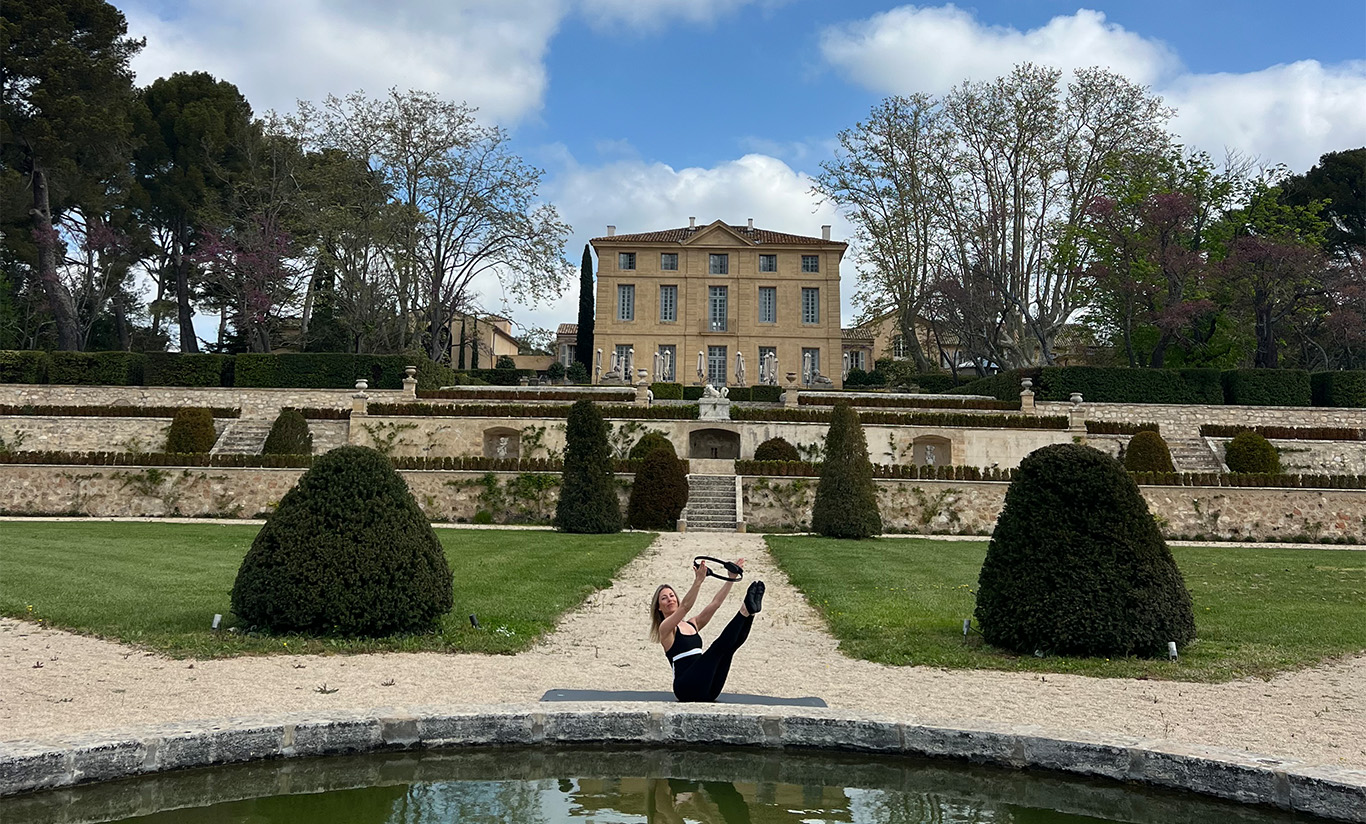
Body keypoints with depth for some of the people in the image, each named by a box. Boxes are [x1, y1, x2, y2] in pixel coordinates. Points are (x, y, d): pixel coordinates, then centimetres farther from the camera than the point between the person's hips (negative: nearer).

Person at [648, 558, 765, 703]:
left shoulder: (693, 624, 22)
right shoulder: (665, 628, 0)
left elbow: (716, 602, 13)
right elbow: (685, 606, -18)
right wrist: (698, 581, -31)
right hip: (687, 688, -6)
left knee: (730, 644, -14)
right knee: (720, 645, -25)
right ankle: (746, 609, -28)